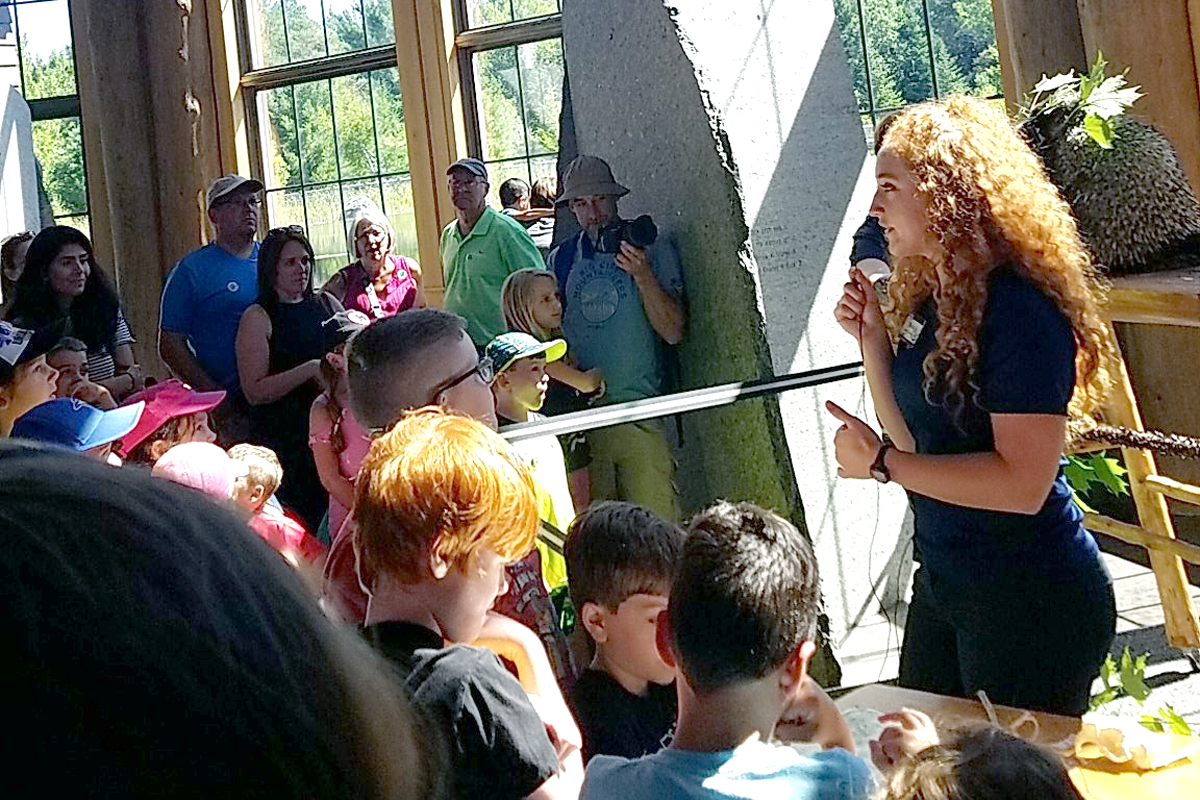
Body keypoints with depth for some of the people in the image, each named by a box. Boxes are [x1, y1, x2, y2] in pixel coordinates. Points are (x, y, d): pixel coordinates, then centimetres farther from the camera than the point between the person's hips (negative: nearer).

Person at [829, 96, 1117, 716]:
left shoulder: (1018, 309, -21)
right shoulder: (929, 300, 6)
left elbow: (1023, 484, -26)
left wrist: (879, 462, -21)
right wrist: (872, 336, 1)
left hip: (1032, 600, -9)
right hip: (943, 582, 9)